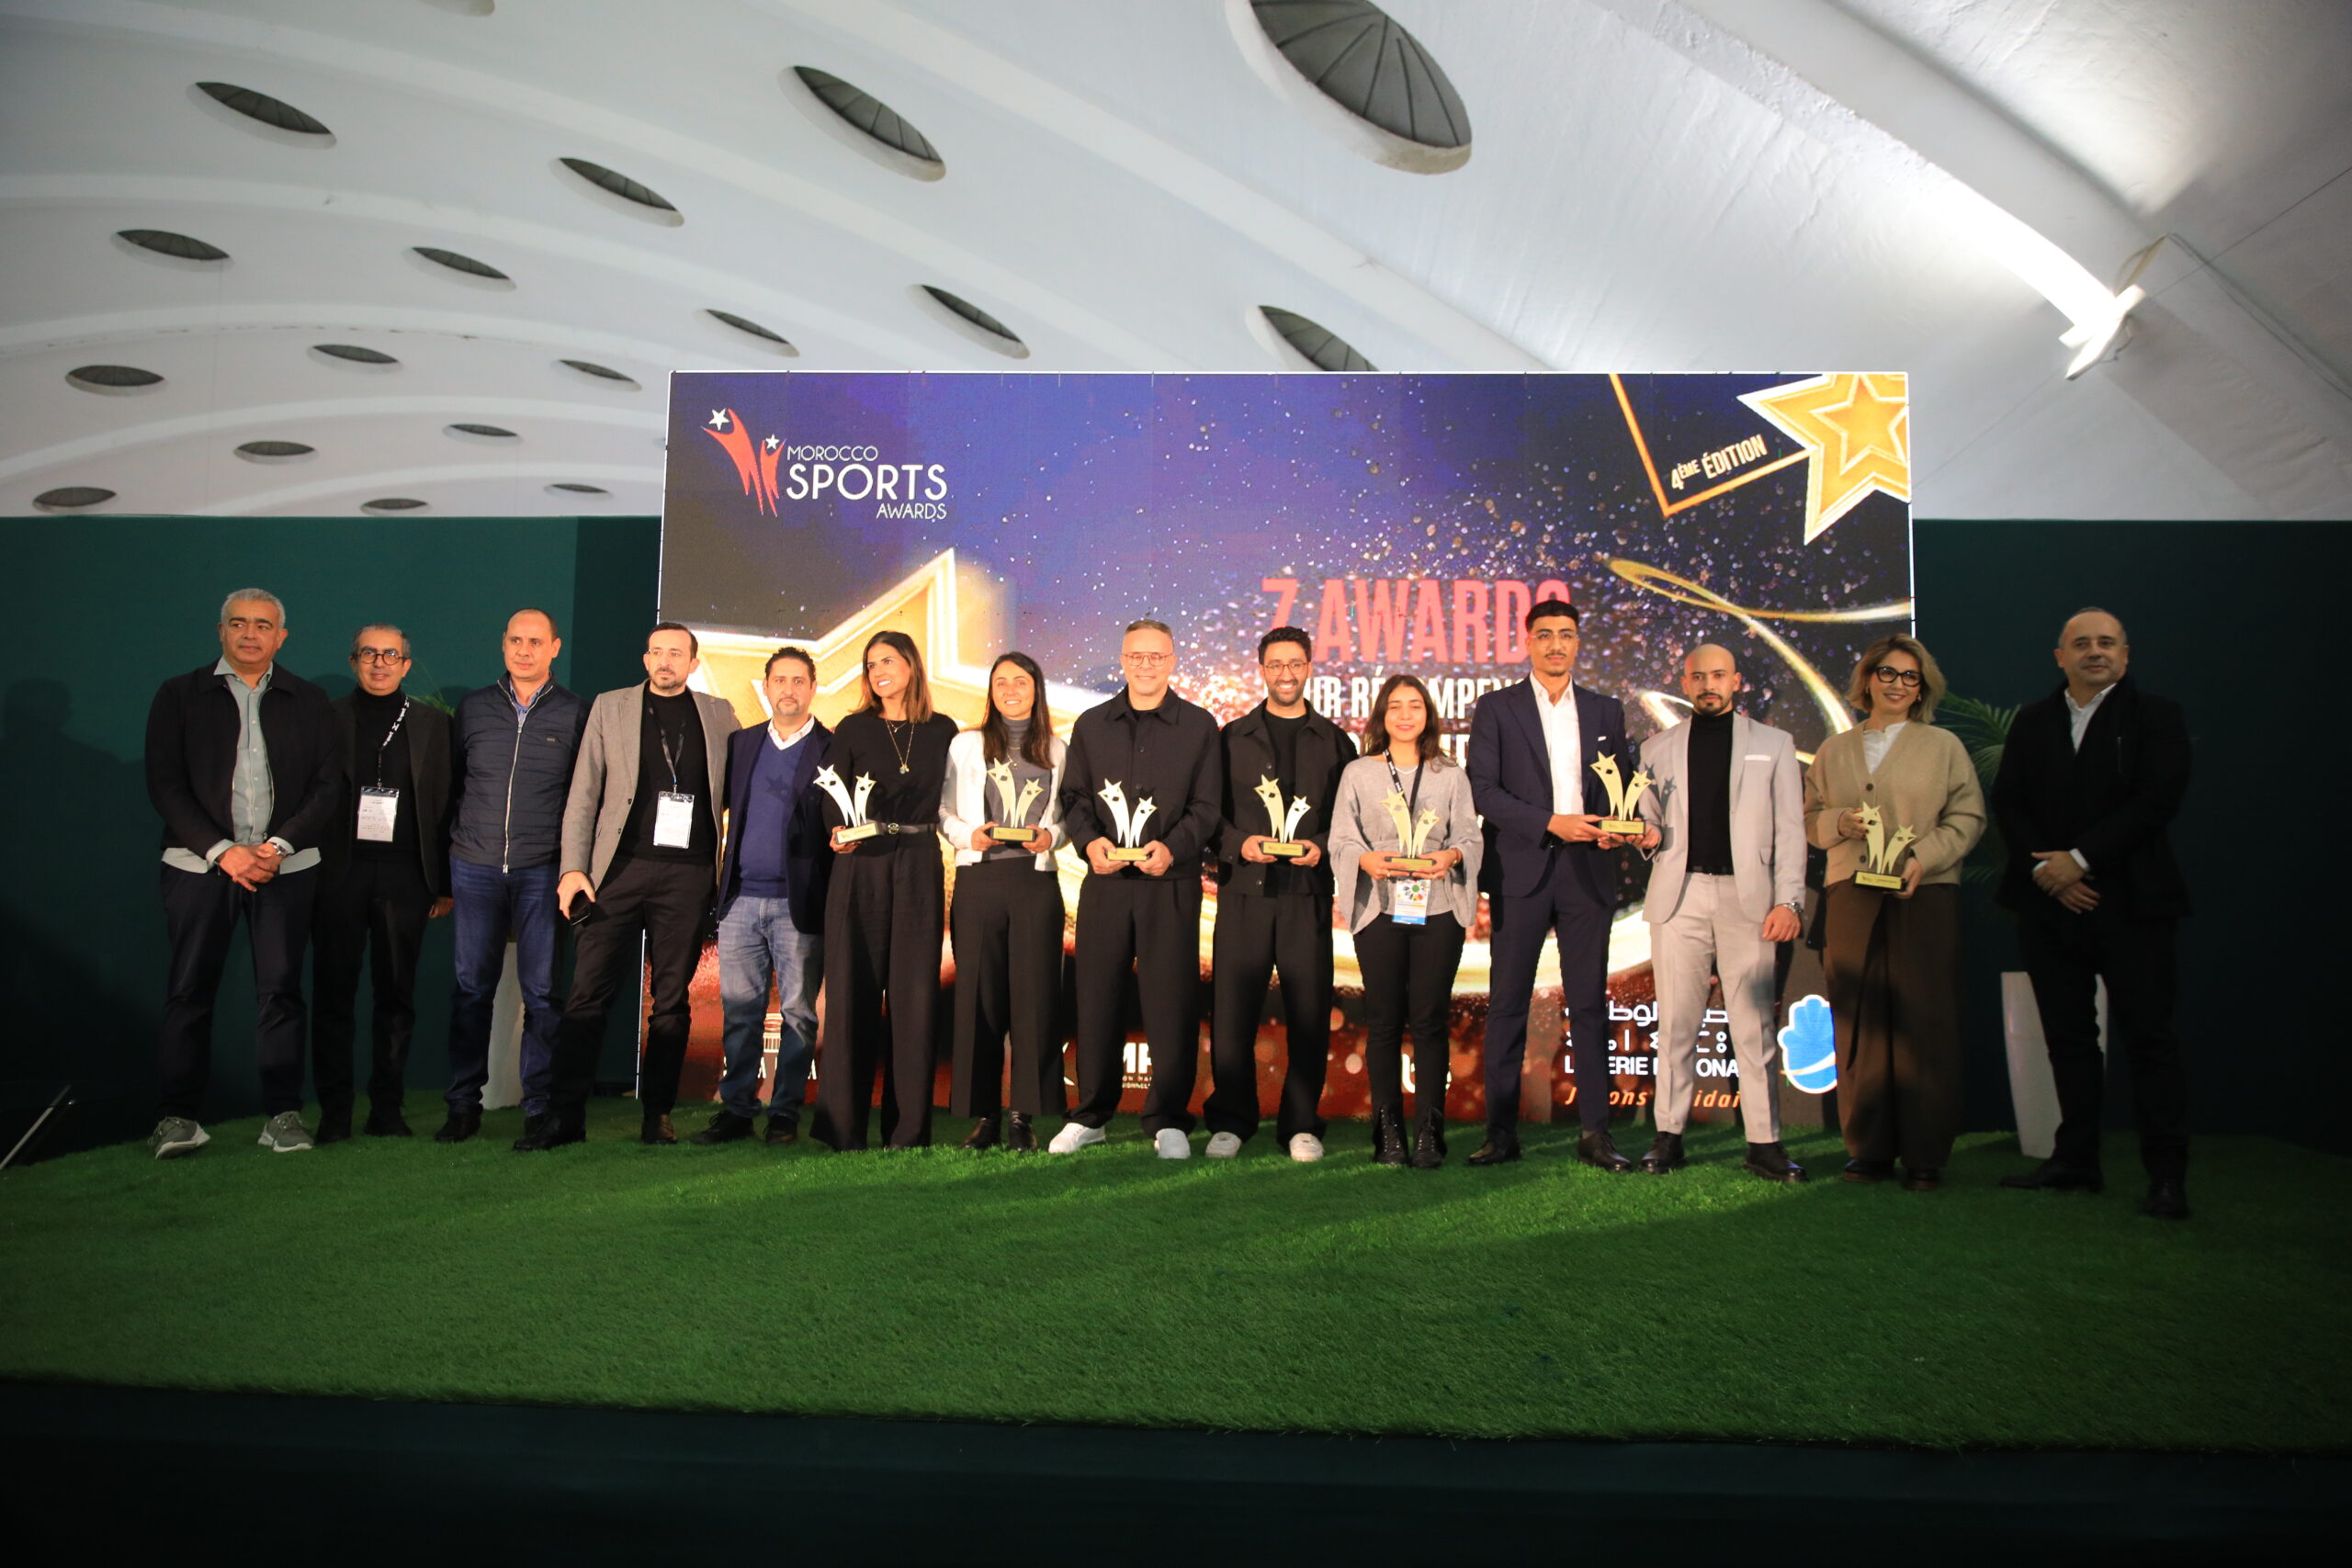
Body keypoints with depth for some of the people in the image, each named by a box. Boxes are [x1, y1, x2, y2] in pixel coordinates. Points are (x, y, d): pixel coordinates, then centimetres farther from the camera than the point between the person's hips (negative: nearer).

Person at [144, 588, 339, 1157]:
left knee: (281, 989, 1)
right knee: (190, 991, 1)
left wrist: (279, 845, -9)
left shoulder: (308, 701, 10)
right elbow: (165, 785, 1)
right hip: (200, 864, 0)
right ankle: (179, 1115, 11)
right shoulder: (179, 695, 8)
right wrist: (222, 851, -9)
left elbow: (328, 785, 5)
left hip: (286, 867, 0)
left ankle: (283, 1114, 6)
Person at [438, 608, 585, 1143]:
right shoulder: (473, 708, 11)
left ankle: (539, 1108, 8)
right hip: (475, 868, 2)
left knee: (542, 991, 0)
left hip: (543, 872, -2)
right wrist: (441, 869, 12)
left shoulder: (575, 714, 5)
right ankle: (463, 1105, 13)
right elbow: (448, 783, 15)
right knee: (472, 988, 4)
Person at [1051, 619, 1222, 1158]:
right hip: (1105, 880, 2)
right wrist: (1090, 841, -8)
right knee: (1096, 997, 6)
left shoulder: (1198, 725, 5)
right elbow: (1074, 797, 11)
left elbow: (1206, 807, 1)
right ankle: (1090, 1116, 20)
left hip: (1171, 883, -2)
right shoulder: (1091, 725, 12)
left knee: (1171, 1001, -1)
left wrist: (1171, 847, -15)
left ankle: (1168, 1121, 12)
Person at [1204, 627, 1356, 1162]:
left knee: (1309, 1012, 1)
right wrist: (1238, 842, -9)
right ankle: (1229, 1122, 12)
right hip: (1244, 891, 0)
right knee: (1232, 1011, 0)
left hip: (1308, 891, 0)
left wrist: (1323, 846, -8)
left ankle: (1301, 1124, 13)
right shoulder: (1232, 738, 13)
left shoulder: (1334, 741, 13)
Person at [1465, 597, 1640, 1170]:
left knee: (1589, 1004, 4)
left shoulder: (1606, 711, 15)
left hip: (1588, 871, 2)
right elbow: (1482, 790, -4)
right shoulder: (1496, 708, 5)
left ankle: (1595, 1133, 10)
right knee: (1508, 1005, 0)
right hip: (1521, 871, -2)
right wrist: (1550, 823, -14)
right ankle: (1501, 1133, 7)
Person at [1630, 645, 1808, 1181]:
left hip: (1747, 896, -1)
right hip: (1679, 895, 1)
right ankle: (1669, 1136, 9)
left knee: (1755, 1024, -2)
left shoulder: (1773, 744, 12)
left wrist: (1788, 900, -3)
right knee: (1676, 1022, 2)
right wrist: (1647, 835, -7)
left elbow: (1789, 829, 7)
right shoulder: (1657, 747, 16)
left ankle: (1764, 1143, 5)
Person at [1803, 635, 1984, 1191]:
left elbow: (1968, 815, 4)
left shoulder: (1943, 746, 11)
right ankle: (1868, 1149, 8)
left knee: (1923, 1024, -3)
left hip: (1924, 896, -2)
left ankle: (1925, 1155, 4)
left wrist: (1924, 857, -11)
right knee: (1859, 1023, 1)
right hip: (1851, 895, 2)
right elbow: (1810, 817, 16)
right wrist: (1840, 822, -6)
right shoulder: (1833, 750, 17)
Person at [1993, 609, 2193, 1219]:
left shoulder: (2155, 715, 2)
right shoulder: (2032, 722, 13)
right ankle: (2075, 1158, 17)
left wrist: (2079, 858, -15)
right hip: (2050, 901, 4)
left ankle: (2167, 1175, 3)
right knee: (2067, 1037, 9)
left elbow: (2158, 798, -10)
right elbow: (2007, 802, 6)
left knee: (2148, 1037, -3)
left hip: (2130, 901, -4)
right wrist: (2044, 869, -9)